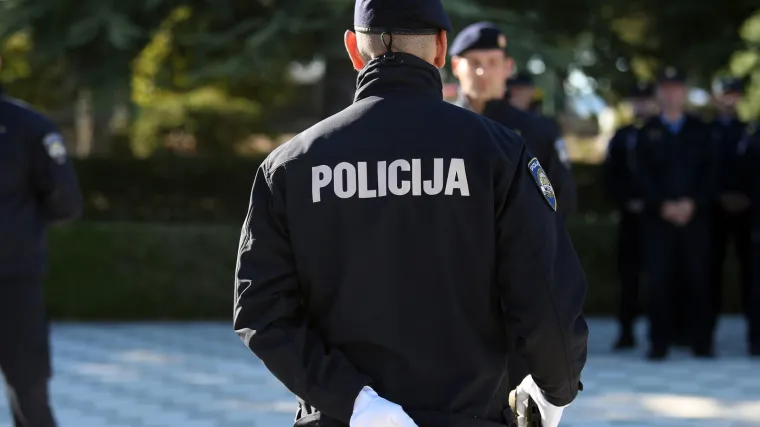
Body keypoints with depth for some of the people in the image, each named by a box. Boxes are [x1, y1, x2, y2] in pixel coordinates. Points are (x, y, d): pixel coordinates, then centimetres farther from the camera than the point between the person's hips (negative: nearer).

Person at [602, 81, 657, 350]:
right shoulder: (621, 137, 12)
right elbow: (610, 177, 9)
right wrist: (626, 202, -5)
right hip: (631, 215, 2)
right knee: (629, 273, -1)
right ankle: (626, 331, 0)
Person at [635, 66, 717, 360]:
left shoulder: (699, 130, 12)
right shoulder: (648, 132, 10)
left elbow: (709, 173, 5)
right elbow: (643, 175, 2)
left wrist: (692, 203, -9)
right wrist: (663, 205, -11)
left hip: (695, 214, 0)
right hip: (658, 216, 0)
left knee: (697, 278, -2)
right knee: (658, 279, -5)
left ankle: (702, 343, 3)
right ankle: (659, 343, -1)